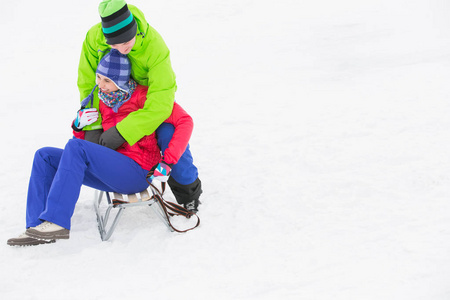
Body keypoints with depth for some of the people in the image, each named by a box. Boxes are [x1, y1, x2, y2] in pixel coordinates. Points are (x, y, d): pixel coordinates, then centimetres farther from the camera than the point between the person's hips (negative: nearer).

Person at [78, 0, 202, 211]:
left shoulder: (155, 47, -42)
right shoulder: (93, 38, -30)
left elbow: (161, 103, -46)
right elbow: (87, 84, -18)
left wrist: (121, 133, -48)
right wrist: (92, 126, -28)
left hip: (151, 93, -4)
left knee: (169, 136, -23)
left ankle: (189, 191, 1)